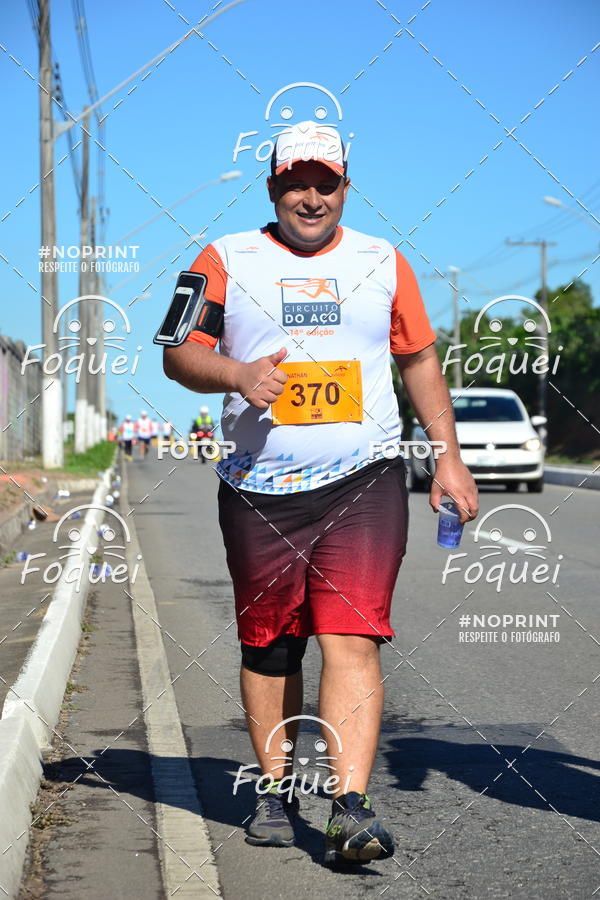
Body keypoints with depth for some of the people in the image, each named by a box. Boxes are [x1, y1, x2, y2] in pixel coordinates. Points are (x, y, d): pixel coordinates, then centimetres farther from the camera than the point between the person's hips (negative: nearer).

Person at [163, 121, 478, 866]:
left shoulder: (382, 262, 12)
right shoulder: (226, 260, 8)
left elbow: (420, 360, 17)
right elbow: (178, 353, 5)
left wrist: (449, 455, 10)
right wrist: (235, 374, -15)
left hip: (364, 483, 0)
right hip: (258, 490, 1)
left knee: (352, 638, -12)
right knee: (267, 646, 6)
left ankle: (351, 806, -16)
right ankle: (275, 790, 21)